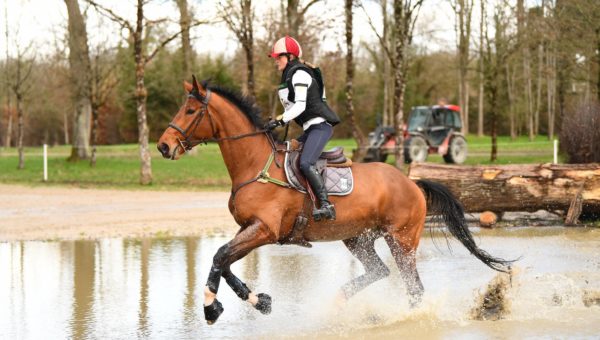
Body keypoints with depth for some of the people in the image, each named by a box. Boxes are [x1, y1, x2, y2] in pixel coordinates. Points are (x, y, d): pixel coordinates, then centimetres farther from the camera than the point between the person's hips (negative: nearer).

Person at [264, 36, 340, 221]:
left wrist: (280, 121, -21)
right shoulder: (289, 76, 19)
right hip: (312, 128, 11)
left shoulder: (299, 74, -11)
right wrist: (279, 121, 11)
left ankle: (326, 206, -32)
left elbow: (300, 106, -20)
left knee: (306, 163, -27)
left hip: (320, 125, -11)